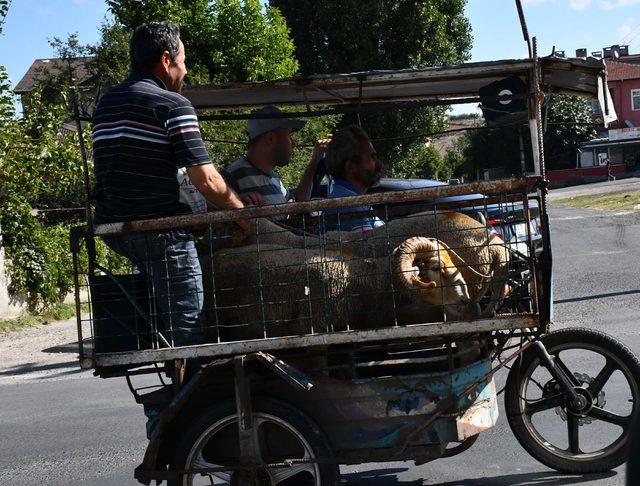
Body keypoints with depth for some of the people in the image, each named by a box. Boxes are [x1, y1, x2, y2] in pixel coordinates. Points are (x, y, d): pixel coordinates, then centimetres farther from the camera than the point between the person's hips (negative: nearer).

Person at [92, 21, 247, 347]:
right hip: (159, 229, -8)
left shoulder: (106, 103, 15)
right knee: (186, 328, -4)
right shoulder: (173, 104, -8)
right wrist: (242, 213, 0)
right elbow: (205, 180, -14)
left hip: (112, 227, 8)